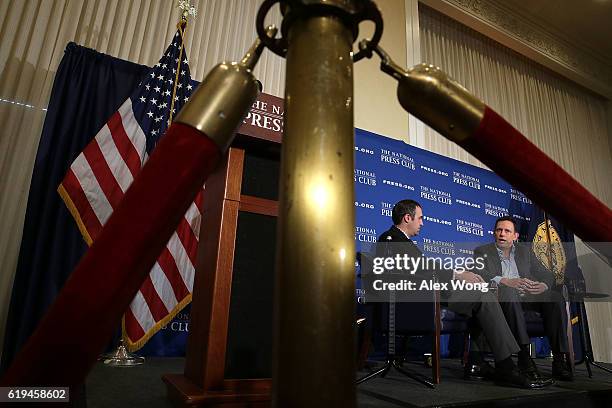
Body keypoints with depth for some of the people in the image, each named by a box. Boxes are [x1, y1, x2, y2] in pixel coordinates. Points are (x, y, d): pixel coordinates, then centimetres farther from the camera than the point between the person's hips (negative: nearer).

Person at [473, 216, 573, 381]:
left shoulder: (525, 251, 26)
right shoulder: (482, 252, 13)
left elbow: (546, 274, 17)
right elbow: (479, 274, -7)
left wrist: (544, 285, -9)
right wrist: (506, 281, -24)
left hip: (528, 296, 4)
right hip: (501, 298, -4)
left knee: (556, 297, -24)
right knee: (508, 291, -37)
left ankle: (560, 358, -24)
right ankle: (524, 354, -38)